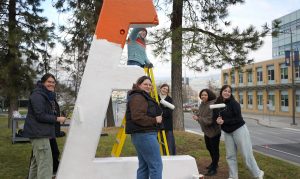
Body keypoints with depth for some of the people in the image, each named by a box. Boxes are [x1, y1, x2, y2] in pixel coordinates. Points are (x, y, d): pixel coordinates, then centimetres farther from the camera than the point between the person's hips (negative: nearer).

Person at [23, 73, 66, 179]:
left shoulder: (48, 95, 18)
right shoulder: (37, 95, -13)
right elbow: (40, 116, -20)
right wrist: (58, 119, -14)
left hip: (42, 133, 10)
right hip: (39, 133, -10)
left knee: (36, 161, 18)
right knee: (45, 163, -15)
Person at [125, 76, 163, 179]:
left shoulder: (144, 97, 23)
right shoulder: (137, 97, -11)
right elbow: (137, 117, -23)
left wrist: (156, 117, 14)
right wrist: (155, 120, -16)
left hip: (142, 134, 11)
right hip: (145, 135, -11)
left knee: (144, 166, 12)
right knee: (156, 165, -10)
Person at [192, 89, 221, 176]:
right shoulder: (202, 104, 2)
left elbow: (209, 120, -30)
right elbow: (200, 113, 14)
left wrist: (198, 119, -23)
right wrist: (196, 115, -8)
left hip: (214, 131, -10)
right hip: (207, 130, 10)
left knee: (214, 149, 2)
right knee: (209, 147, 25)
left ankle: (213, 168, 15)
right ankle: (214, 163, 47)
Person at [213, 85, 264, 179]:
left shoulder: (233, 103, -14)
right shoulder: (217, 103, 1)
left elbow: (238, 118, -19)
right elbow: (215, 116, 6)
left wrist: (224, 121, -22)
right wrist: (217, 120, -17)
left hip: (239, 130, -5)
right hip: (227, 132, 6)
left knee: (247, 154, -2)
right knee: (230, 156, 10)